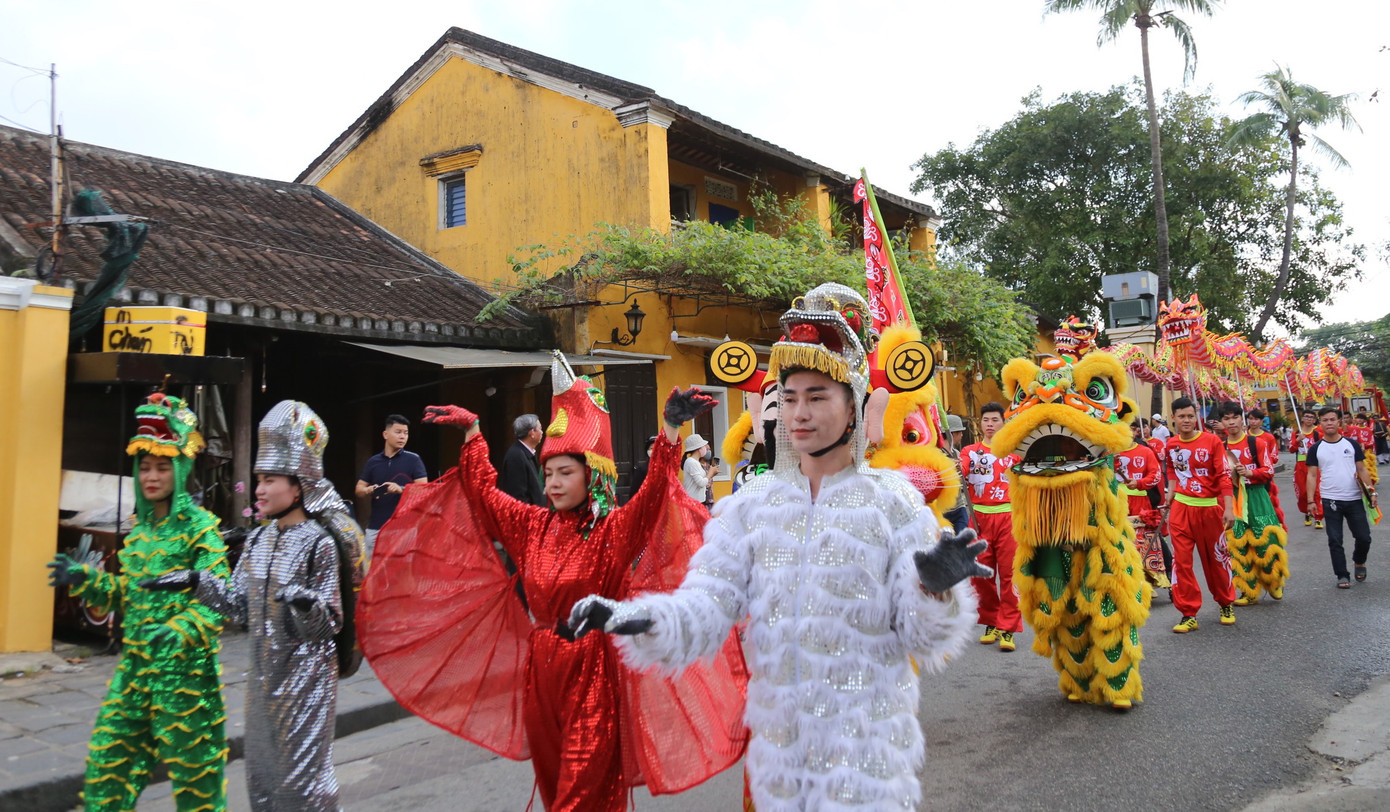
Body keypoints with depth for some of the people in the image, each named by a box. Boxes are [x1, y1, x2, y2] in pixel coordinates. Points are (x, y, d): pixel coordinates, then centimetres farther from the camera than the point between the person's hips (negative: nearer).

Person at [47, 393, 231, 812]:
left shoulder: (200, 525, -12)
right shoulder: (140, 525, 9)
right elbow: (128, 591, 15)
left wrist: (179, 632, -33)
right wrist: (83, 579, 1)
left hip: (184, 665, -7)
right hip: (135, 662, 7)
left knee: (191, 763, 5)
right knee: (108, 758, 14)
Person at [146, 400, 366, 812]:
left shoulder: (319, 543, -16)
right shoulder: (259, 538, 5)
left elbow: (327, 626, -16)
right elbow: (241, 606, 10)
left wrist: (307, 603, -36)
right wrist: (195, 581, 3)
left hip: (305, 677, -7)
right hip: (264, 673, 7)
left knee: (301, 774, 2)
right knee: (261, 770, 17)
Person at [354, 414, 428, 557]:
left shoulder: (413, 460, 0)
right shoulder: (373, 461, 11)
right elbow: (358, 490, 15)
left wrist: (401, 489, -23)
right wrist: (368, 491, -8)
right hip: (375, 527, 4)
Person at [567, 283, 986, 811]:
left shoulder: (894, 501, -6)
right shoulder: (754, 502, 1)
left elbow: (923, 638, -7)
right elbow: (709, 603, -7)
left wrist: (936, 589, -28)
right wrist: (640, 619, -25)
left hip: (867, 735, -3)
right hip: (778, 734, 3)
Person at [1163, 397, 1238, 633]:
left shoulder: (1212, 442, -8)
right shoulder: (1171, 445, 3)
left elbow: (1224, 476, -10)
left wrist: (1228, 508, -15)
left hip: (1210, 507, -2)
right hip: (1181, 508, 2)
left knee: (1216, 557, 11)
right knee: (1181, 560, -2)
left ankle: (1226, 604, 34)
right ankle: (1188, 614, 6)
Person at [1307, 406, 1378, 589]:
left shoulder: (1351, 444, 3)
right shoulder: (1316, 448, 0)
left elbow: (1362, 469, 6)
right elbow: (1312, 475, 1)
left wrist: (1371, 492, -3)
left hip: (1354, 499, 1)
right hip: (1330, 501, -1)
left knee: (1364, 537, 5)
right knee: (1335, 541, 1)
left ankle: (1359, 562, 34)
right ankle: (1342, 576, 12)